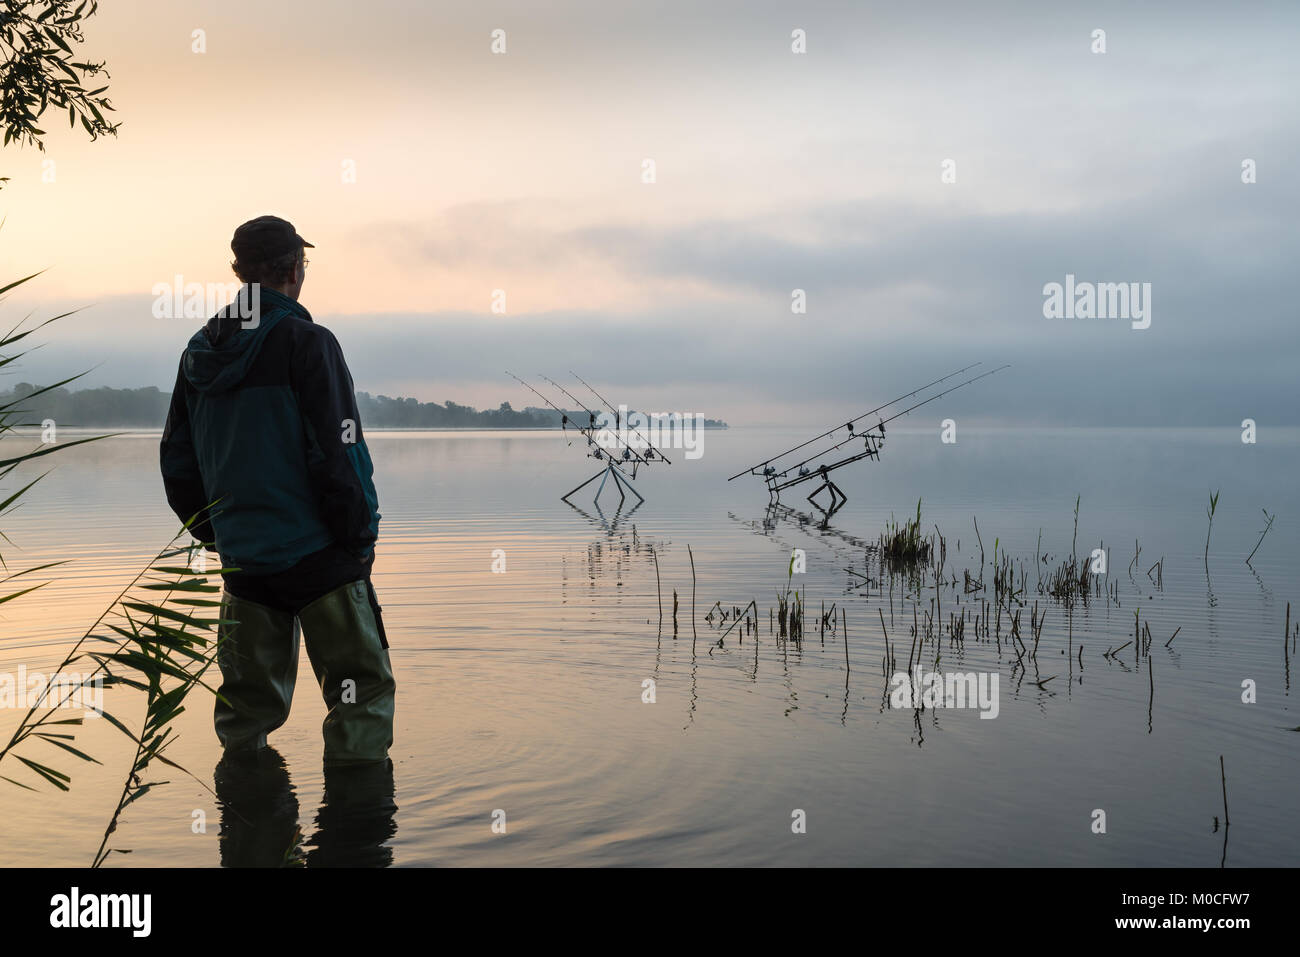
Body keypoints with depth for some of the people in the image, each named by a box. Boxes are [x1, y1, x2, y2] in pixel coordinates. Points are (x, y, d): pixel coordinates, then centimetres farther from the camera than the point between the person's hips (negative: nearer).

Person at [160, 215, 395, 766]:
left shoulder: (199, 353, 11)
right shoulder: (305, 343, -10)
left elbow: (177, 463, 15)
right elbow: (338, 453, -16)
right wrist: (359, 537, -7)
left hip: (242, 559, 7)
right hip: (317, 554, -6)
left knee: (249, 698, 16)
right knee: (362, 690, 1)